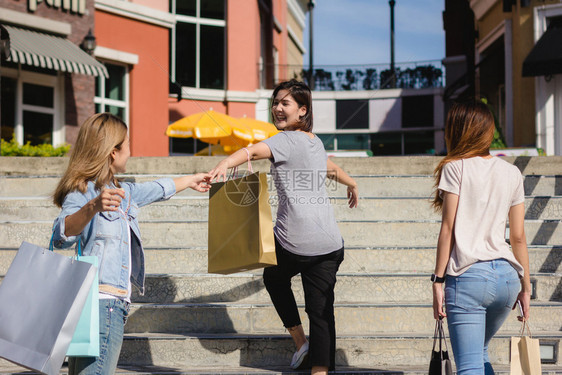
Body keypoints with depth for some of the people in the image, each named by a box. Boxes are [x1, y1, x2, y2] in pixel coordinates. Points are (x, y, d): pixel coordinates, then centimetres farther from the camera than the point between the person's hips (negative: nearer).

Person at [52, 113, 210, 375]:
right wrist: (93, 207, -41)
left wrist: (190, 181, 59)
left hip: (115, 303, 9)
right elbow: (62, 236, -24)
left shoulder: (123, 192, 22)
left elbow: (157, 190, 43)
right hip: (100, 300, -9)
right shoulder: (82, 191, -6)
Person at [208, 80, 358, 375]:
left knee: (274, 278, 26)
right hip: (330, 245, 6)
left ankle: (300, 342, 24)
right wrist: (352, 185, 59)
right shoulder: (316, 141, 17)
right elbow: (332, 169, 39)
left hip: (292, 242, -6)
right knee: (321, 312, 5)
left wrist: (224, 164, -46)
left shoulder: (287, 140, -7)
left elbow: (254, 150, -28)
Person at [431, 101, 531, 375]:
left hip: (468, 275, -6)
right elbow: (518, 237, 13)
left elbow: (447, 229, -5)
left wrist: (438, 280, -3)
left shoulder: (455, 168, 0)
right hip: (507, 276, 6)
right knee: (479, 352, 25)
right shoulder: (511, 173, 13)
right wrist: (525, 287, 19)